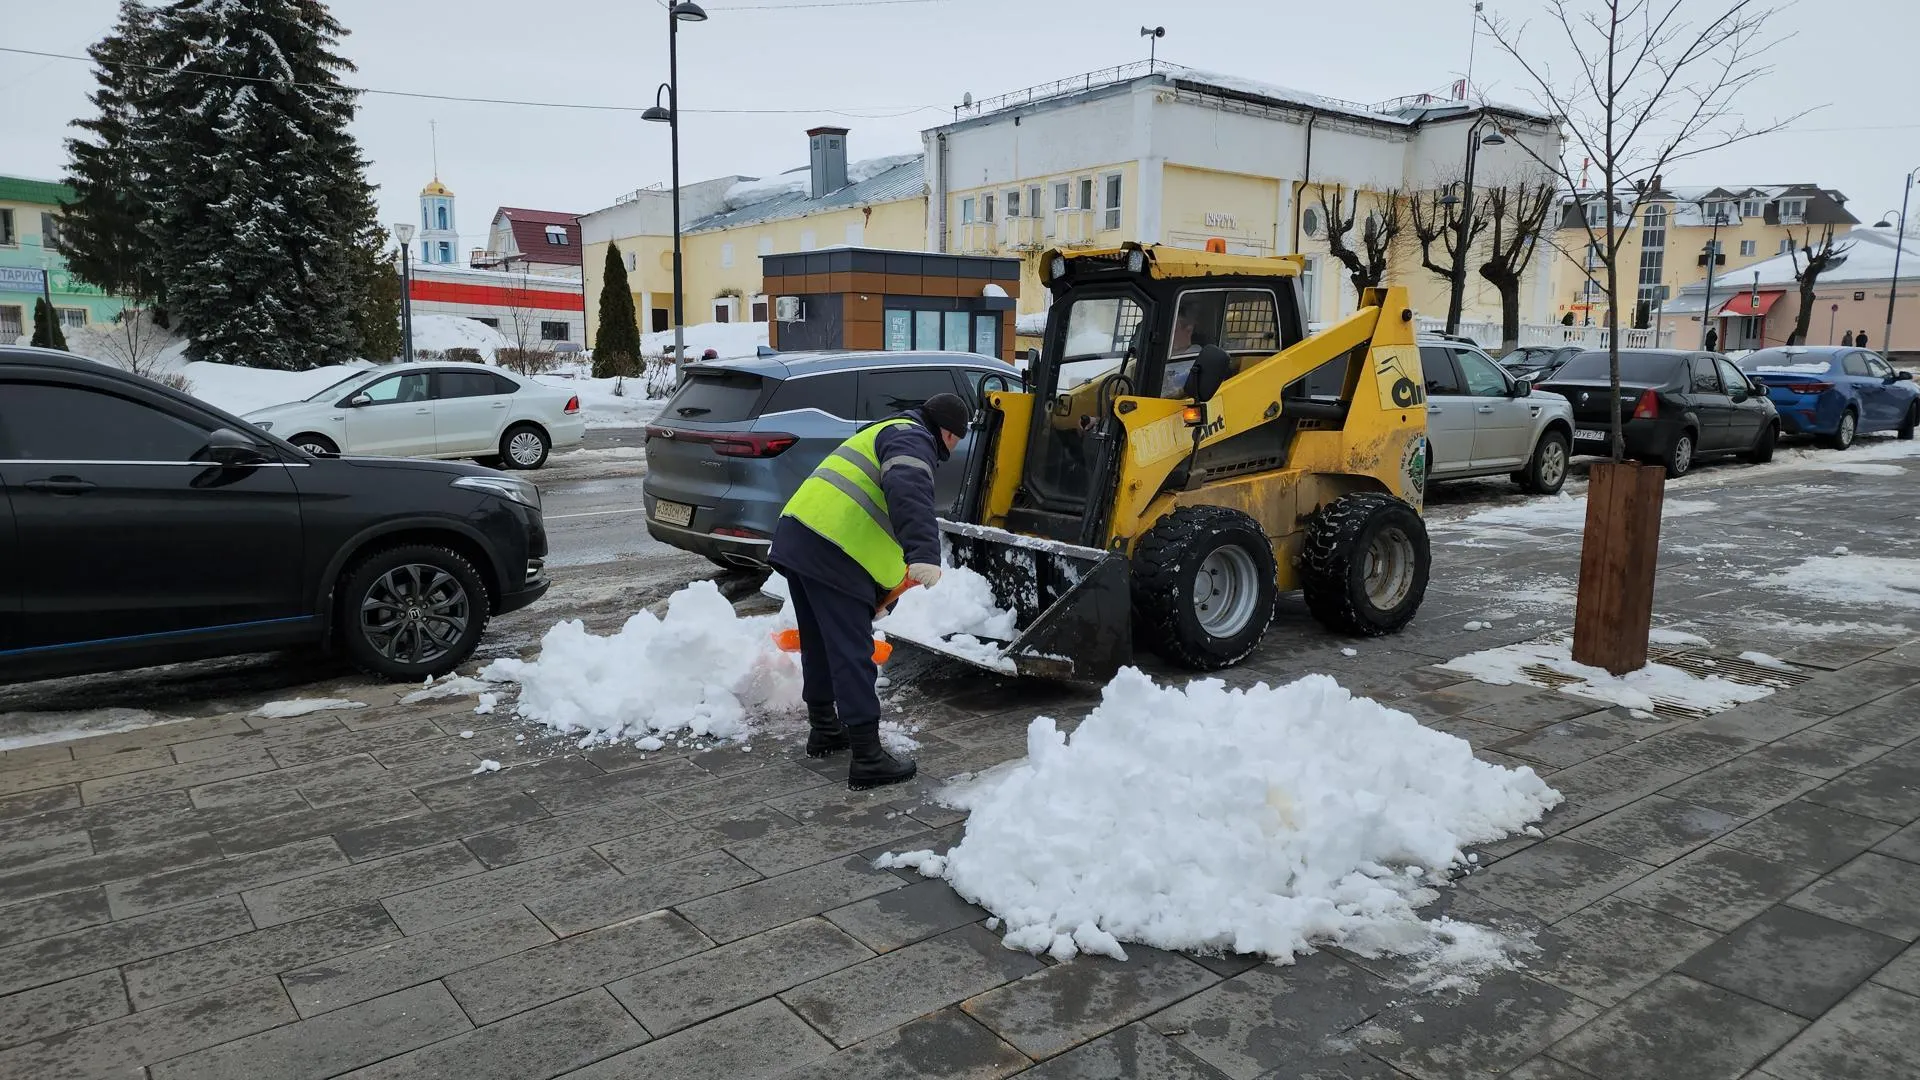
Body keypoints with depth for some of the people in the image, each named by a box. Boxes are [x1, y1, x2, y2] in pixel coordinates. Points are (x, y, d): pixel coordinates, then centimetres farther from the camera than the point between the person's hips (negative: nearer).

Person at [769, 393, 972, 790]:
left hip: (795, 534, 10)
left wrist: (876, 592, 40)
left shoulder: (890, 431, 31)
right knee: (852, 654, -7)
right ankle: (868, 759, -3)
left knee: (820, 644, 22)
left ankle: (824, 728, 36)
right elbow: (908, 493, -26)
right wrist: (923, 555, -38)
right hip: (832, 550, -10)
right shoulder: (913, 440, -2)